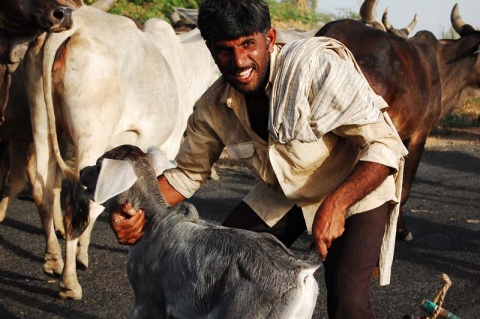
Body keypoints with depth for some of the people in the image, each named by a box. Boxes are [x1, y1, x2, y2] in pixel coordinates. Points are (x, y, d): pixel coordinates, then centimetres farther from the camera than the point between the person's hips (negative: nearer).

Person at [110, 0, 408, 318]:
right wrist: (139, 211, -16)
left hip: (355, 187, -5)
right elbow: (187, 172, 2)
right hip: (281, 195, 5)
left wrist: (335, 204, -43)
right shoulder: (214, 107, -13)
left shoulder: (318, 65, -32)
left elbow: (385, 145, -31)